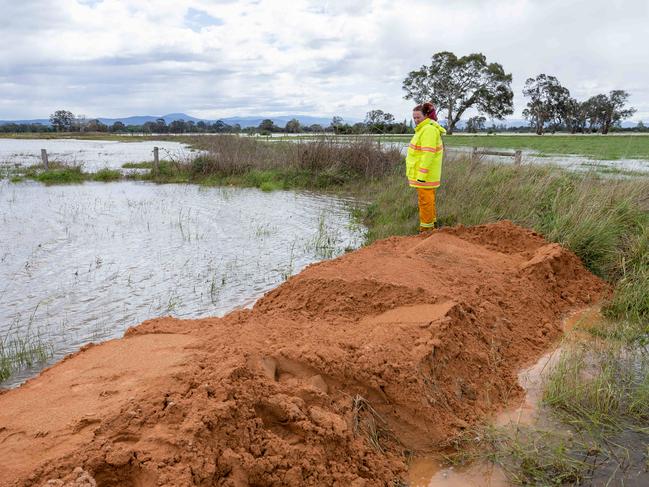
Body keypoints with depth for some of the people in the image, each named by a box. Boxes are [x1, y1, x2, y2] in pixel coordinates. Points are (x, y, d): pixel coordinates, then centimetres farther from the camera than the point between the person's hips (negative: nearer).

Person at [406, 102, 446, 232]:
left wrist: (422, 175, -25)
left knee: (425, 200, -3)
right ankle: (431, 224, 30)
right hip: (423, 173, 10)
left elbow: (428, 153, -24)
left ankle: (426, 229, 5)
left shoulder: (428, 129, -18)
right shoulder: (424, 128, 15)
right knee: (428, 199, 19)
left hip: (424, 173, -10)